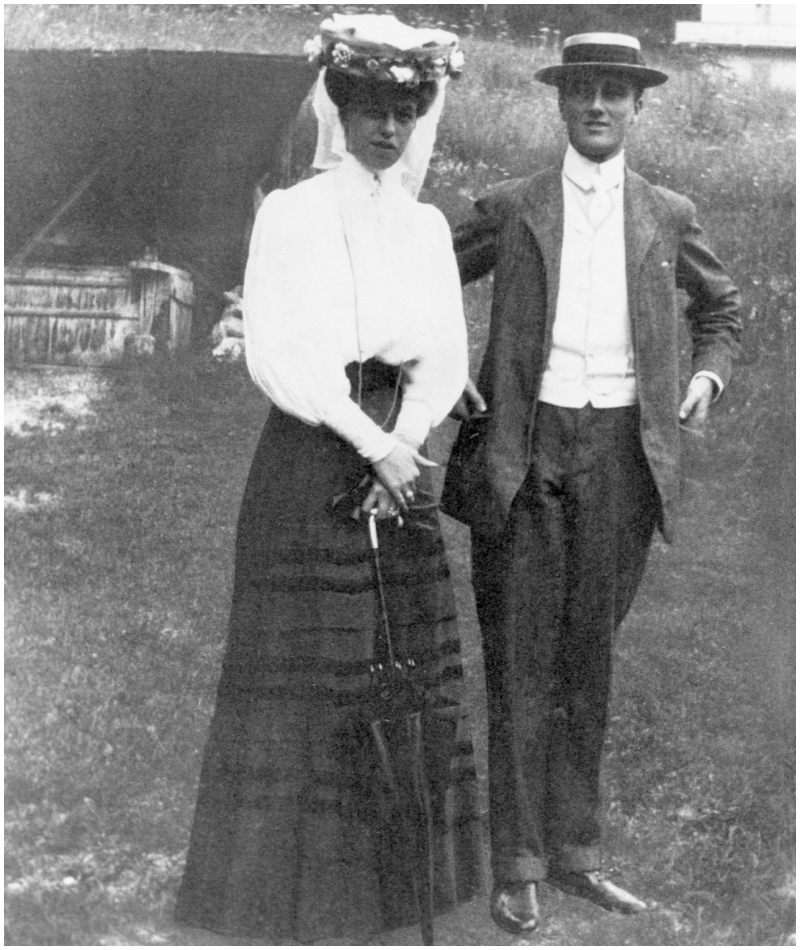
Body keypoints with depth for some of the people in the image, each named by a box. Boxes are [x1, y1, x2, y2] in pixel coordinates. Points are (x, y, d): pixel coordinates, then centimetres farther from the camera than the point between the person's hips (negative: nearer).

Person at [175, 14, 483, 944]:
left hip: (398, 451, 5)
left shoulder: (427, 226, 12)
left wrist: (404, 443, -12)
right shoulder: (289, 214, -2)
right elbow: (276, 354, -10)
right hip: (308, 459, -4)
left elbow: (445, 359, 6)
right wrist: (371, 444, -16)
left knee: (410, 671, 6)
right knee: (305, 674, -2)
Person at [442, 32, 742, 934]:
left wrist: (708, 375, 8)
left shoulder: (668, 216, 10)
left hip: (622, 451, 2)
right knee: (520, 662, -1)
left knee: (588, 656, 9)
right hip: (525, 447, -2)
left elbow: (721, 306, 25)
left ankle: (575, 852, 19)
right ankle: (516, 866, 6)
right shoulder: (511, 209, 4)